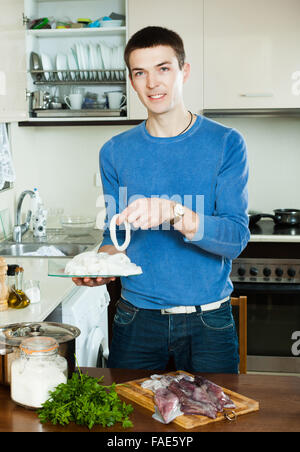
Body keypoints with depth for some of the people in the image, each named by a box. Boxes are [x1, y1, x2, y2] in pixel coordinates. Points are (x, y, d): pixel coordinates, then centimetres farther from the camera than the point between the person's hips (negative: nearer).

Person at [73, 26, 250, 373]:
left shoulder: (226, 143, -5)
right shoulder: (115, 152, 3)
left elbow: (236, 238, -14)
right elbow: (116, 237, 8)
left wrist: (173, 212, -29)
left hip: (208, 321, -1)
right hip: (137, 318, 2)